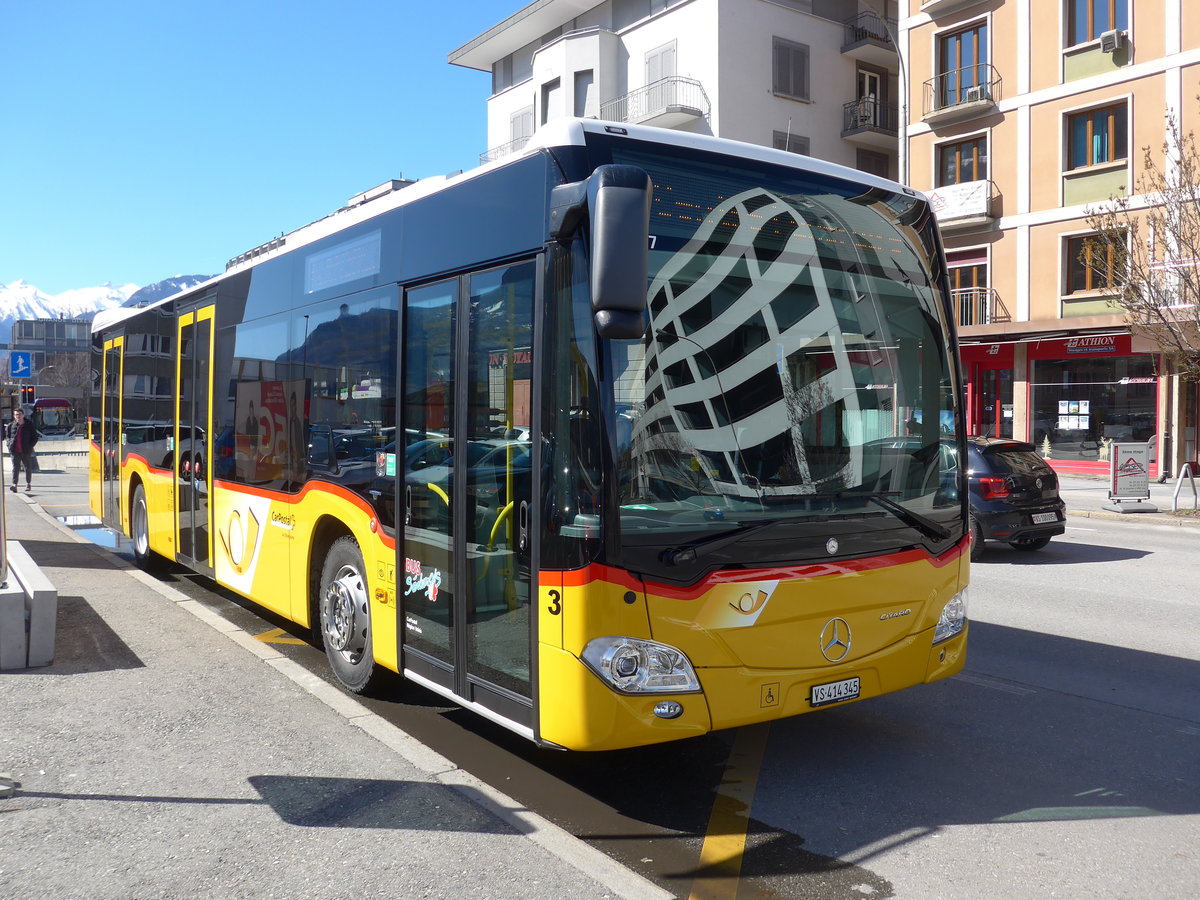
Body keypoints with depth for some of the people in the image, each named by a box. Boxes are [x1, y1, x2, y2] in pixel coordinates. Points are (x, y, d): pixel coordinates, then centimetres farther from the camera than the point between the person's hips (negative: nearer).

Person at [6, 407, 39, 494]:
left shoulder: (29, 425, -1)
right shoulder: (11, 425, 4)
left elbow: (35, 437, 4)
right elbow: (7, 436, 16)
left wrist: (30, 446, -7)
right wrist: (9, 444, -1)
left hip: (26, 451, 0)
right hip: (15, 451, 0)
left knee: (28, 468, 10)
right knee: (15, 467, -8)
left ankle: (28, 484, 24)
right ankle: (14, 484, -15)